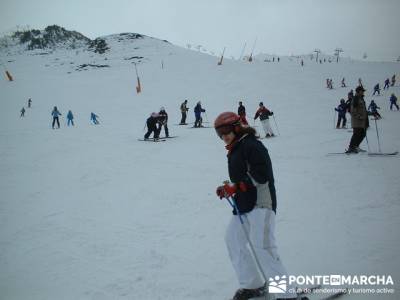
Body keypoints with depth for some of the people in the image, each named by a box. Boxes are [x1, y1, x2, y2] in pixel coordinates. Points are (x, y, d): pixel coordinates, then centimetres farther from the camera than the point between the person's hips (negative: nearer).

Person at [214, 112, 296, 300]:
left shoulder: (252, 145, -12)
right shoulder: (235, 150, 19)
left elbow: (261, 175, -21)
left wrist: (236, 186, -21)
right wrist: (227, 189, 8)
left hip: (260, 203, -11)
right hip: (244, 205, 11)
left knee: (262, 248, -16)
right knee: (233, 239, 14)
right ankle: (252, 285, 26)